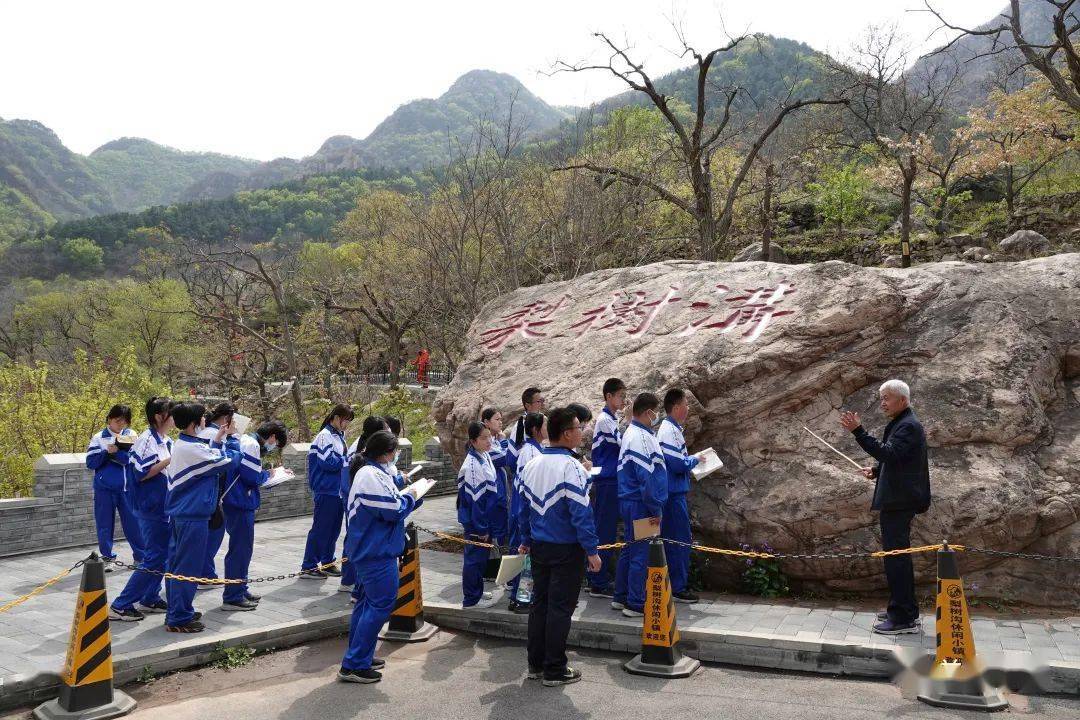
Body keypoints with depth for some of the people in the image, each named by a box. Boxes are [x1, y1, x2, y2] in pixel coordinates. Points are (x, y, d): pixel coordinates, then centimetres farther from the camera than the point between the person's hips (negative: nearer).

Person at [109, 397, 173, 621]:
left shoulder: (168, 441, 10)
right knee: (154, 557, -7)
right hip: (151, 507, -9)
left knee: (163, 554, 14)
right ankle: (120, 606, -1)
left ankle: (150, 599, 25)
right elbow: (142, 473, -20)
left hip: (165, 506, 9)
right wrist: (169, 460, -20)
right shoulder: (146, 439, -15)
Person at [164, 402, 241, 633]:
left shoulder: (181, 444, 10)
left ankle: (176, 611, 27)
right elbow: (228, 462, -17)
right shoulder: (192, 448, -21)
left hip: (179, 513, 10)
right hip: (193, 516, -10)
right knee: (188, 567, -2)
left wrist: (217, 440, 12)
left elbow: (208, 459, 14)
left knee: (177, 564, 16)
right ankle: (179, 619, 4)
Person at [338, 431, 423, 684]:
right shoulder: (372, 476, -22)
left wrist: (406, 496, 7)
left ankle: (360, 656, 30)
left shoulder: (368, 472, 13)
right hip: (377, 551, -11)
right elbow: (393, 510, -23)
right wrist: (410, 497, -6)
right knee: (381, 605, -7)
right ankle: (353, 666, -4)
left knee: (367, 601, 19)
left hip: (367, 549, 11)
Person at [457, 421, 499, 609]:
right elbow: (475, 499, -23)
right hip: (474, 520, -9)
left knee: (481, 555, 19)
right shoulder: (472, 465, -23)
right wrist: (481, 528, -19)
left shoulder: (486, 456, 5)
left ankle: (477, 591, 33)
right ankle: (471, 598, 15)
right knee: (475, 556, 3)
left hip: (484, 517, 9)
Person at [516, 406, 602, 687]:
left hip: (539, 547, 7)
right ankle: (554, 670, 10)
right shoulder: (570, 467, -19)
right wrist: (591, 550, -15)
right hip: (566, 549, -7)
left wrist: (526, 541, 21)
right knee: (560, 608, 2)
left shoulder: (531, 465, 5)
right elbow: (581, 513, -20)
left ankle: (536, 664, 24)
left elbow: (525, 507, 11)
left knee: (539, 603, 15)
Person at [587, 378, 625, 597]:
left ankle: (597, 579, 21)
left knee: (603, 531, 13)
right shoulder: (604, 419, -13)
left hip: (610, 481, 10)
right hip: (607, 482, -10)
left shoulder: (612, 418, 16)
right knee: (605, 532, -5)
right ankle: (599, 585, 0)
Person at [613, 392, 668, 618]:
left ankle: (621, 597, 27)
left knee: (630, 550, 18)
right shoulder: (641, 438, -19)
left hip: (631, 503, 11)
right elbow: (647, 477, -23)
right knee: (641, 554, -2)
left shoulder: (632, 433, 14)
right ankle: (636, 605, 5)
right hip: (641, 505, -11)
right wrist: (656, 510, -17)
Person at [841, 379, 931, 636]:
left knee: (896, 556, -8)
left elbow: (887, 453, -28)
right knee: (899, 556, 17)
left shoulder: (908, 426, -15)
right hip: (897, 500, 11)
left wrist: (858, 431, -31)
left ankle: (903, 618, -3)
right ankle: (906, 611, 27)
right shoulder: (902, 424, 18)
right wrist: (876, 471, 11)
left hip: (899, 502, -11)